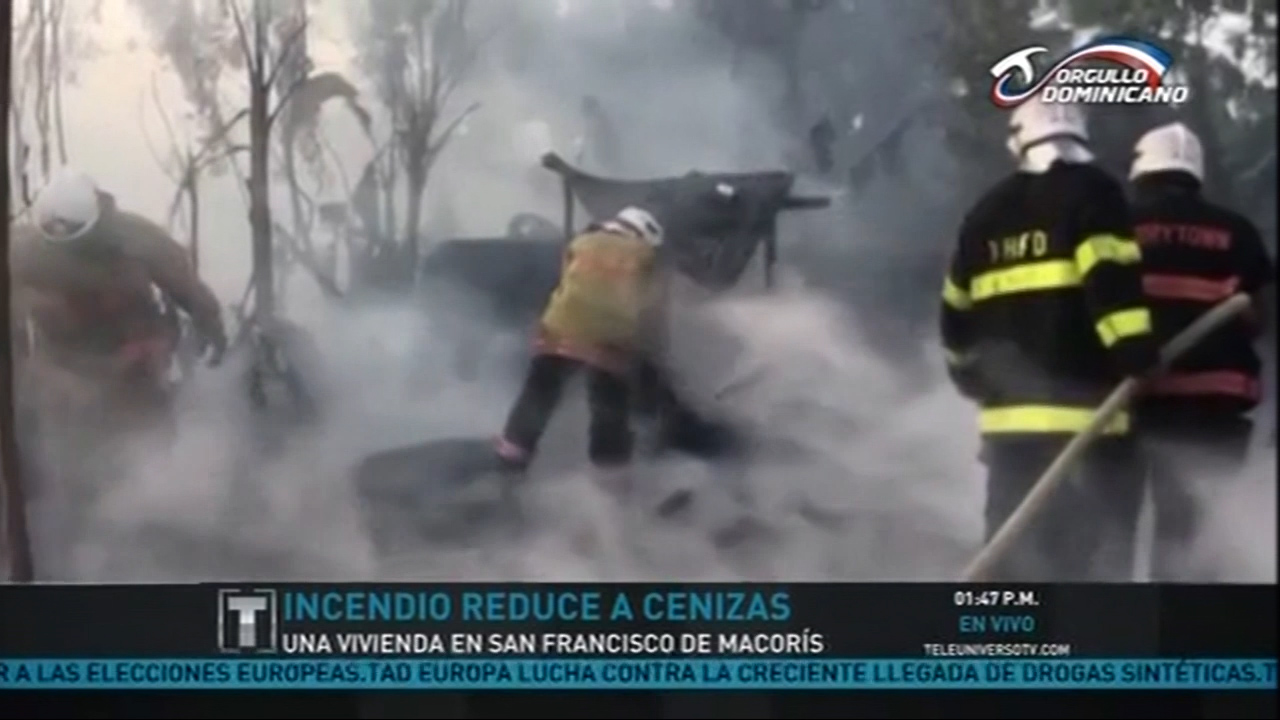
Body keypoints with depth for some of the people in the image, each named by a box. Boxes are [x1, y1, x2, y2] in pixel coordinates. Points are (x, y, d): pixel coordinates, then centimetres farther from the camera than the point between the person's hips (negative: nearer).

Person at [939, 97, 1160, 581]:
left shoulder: (988, 213, 16)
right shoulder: (1091, 193, -2)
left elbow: (958, 313, 21)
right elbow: (1113, 285, -17)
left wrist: (979, 383, 33)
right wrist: (1140, 364, -16)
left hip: (1011, 413, 6)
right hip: (1085, 413, -6)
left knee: (1015, 549, 11)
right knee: (1097, 558, -3)